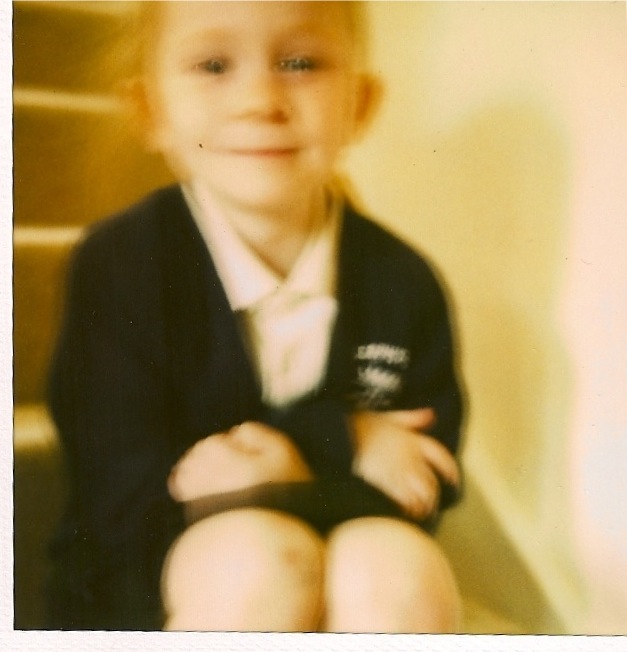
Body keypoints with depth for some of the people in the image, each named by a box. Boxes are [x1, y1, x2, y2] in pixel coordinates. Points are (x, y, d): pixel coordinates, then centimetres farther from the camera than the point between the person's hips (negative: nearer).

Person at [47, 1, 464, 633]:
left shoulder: (402, 282, -4)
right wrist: (334, 439, -18)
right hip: (152, 587, -2)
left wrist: (300, 467, -20)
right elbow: (124, 497, -13)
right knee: (254, 556, -34)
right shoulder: (120, 264, -11)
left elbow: (428, 479, 1)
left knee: (402, 567, -31)